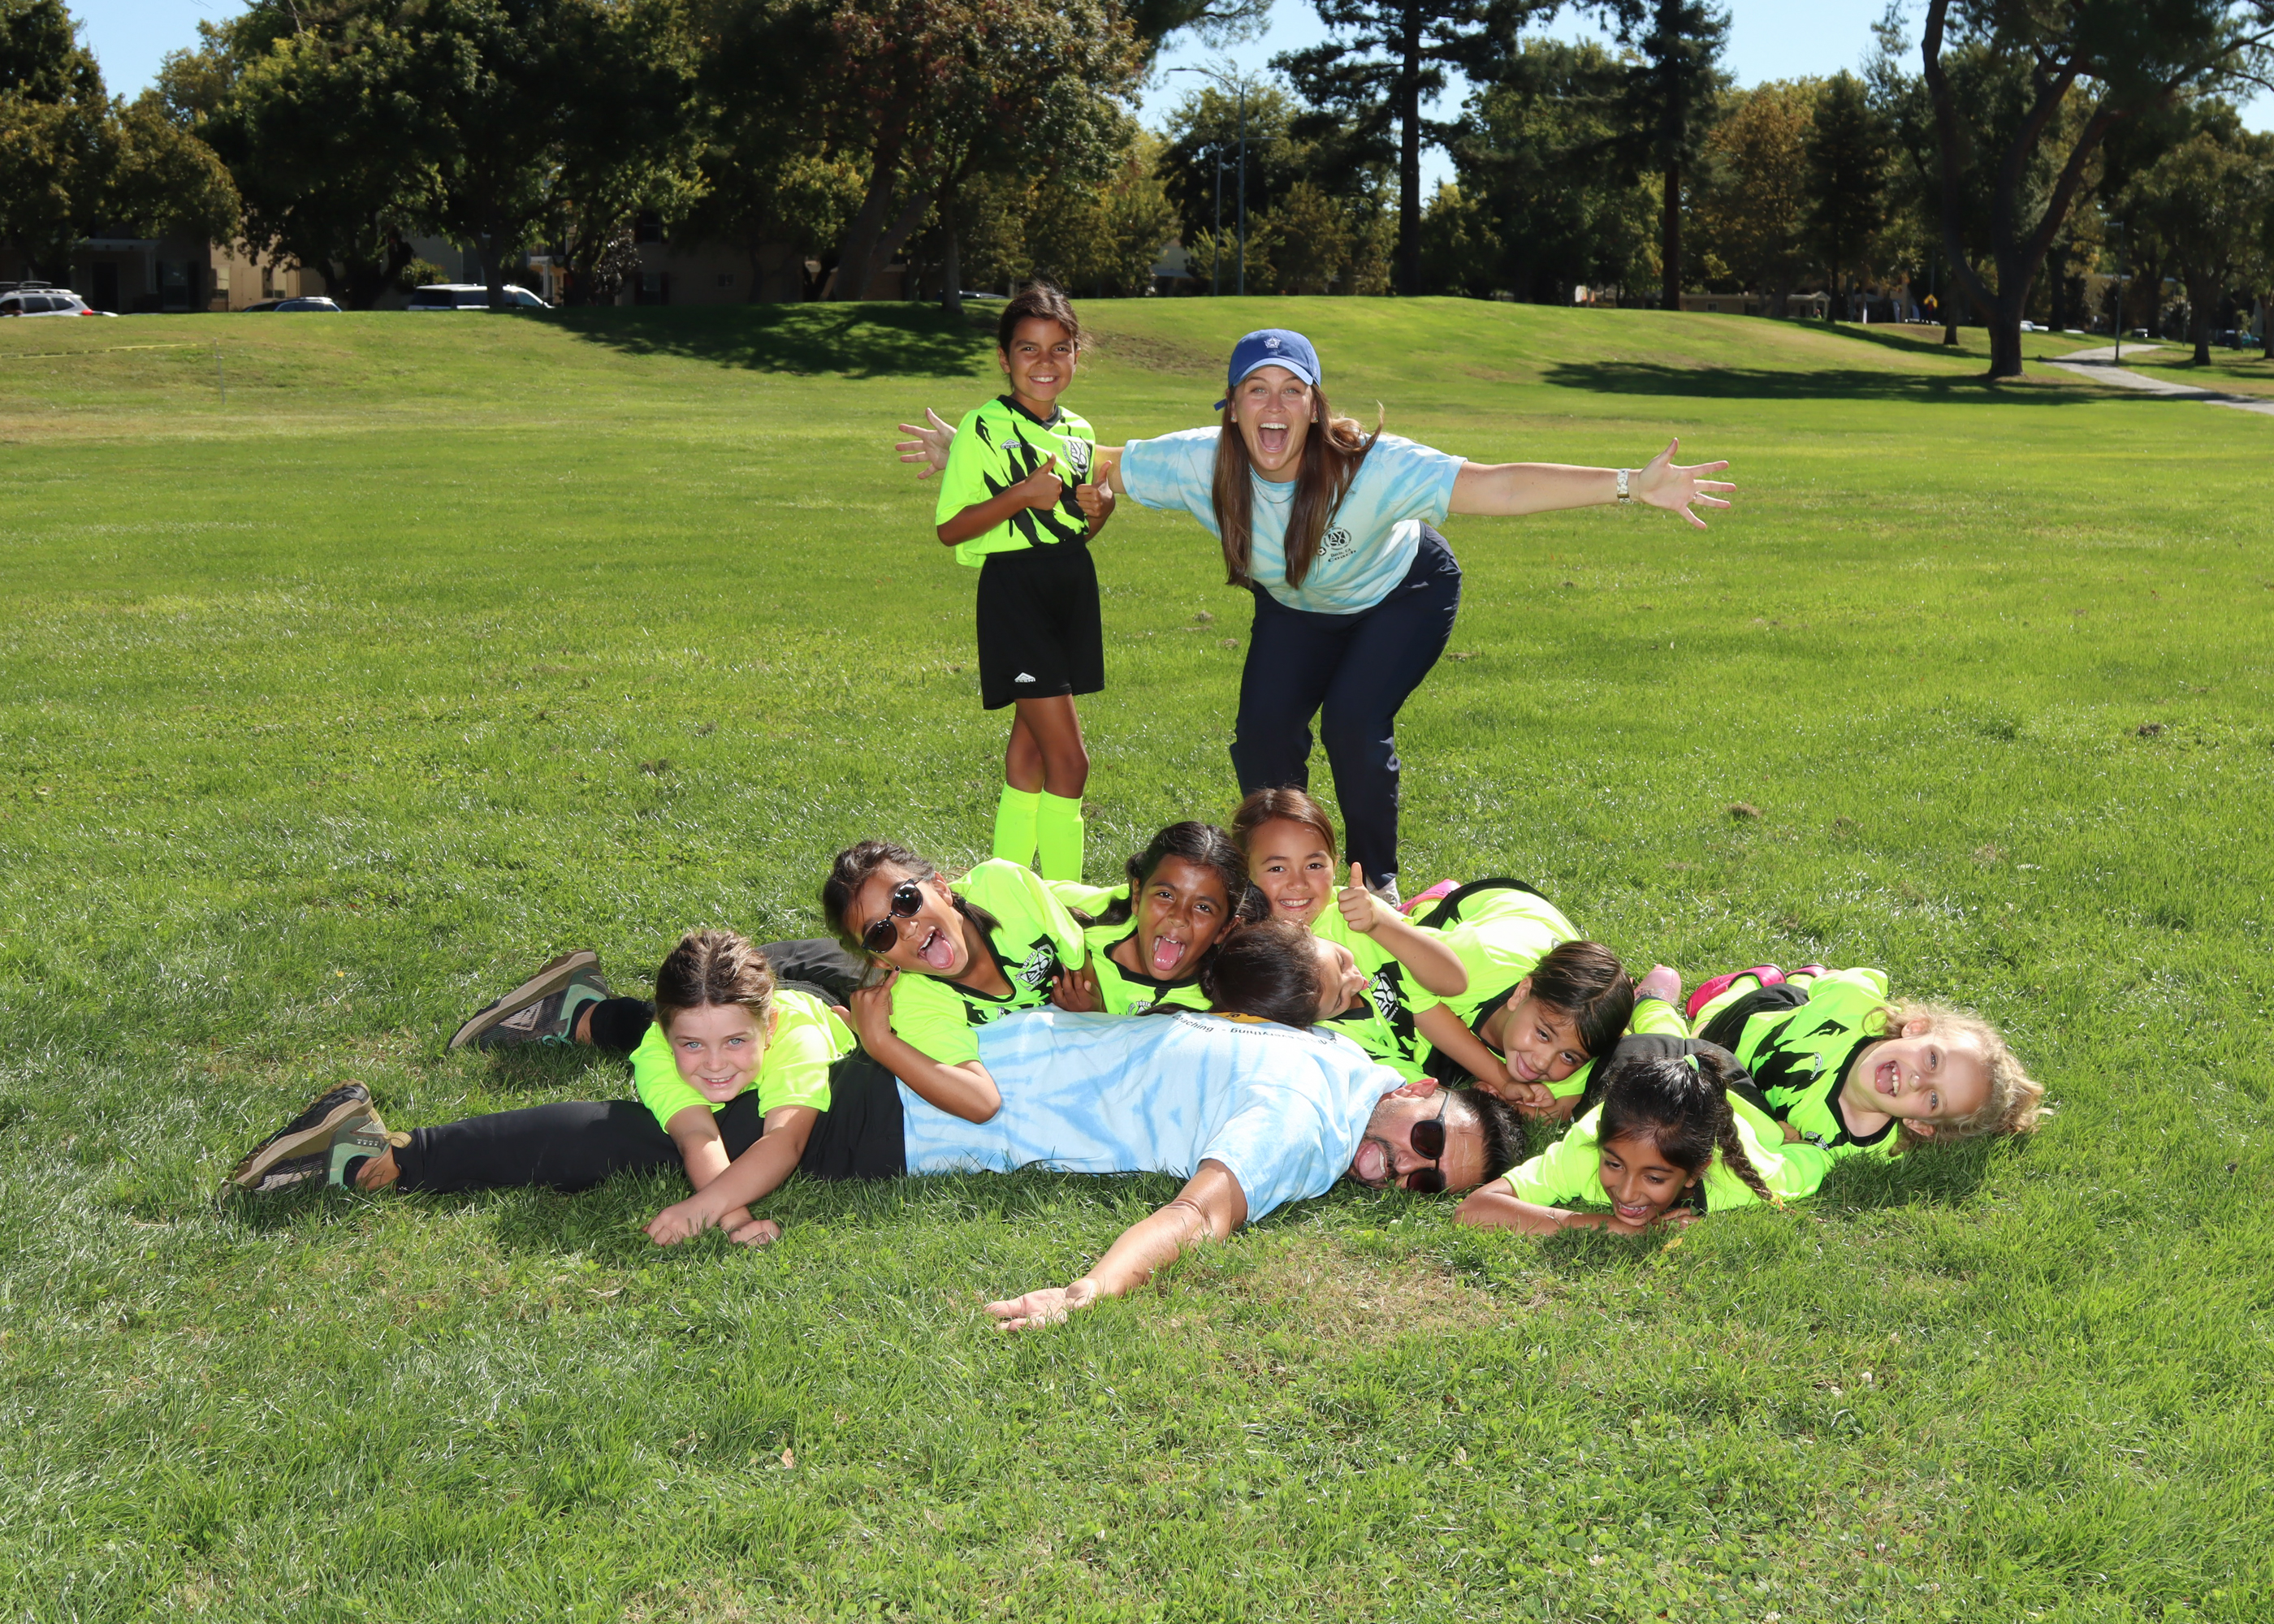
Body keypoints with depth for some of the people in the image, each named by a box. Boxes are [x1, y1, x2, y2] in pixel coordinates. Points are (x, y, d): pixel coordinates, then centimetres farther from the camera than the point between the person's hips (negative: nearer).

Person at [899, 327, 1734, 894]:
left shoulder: (1369, 466, -39)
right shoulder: (1202, 462, -28)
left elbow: (1496, 485, -46)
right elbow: (1096, 465, -15)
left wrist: (1631, 485, -55)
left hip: (1402, 594, -4)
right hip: (1300, 607, 4)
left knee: (1353, 722, -22)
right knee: (1264, 731, -9)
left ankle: (1377, 881, 2)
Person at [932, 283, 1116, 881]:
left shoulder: (1079, 432, 11)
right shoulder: (983, 428, -9)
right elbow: (950, 529, -11)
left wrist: (1098, 510, -1)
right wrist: (1022, 495, -22)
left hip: (1073, 586, 7)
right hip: (1014, 589, -7)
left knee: (1031, 744, 13)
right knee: (1069, 757, -10)